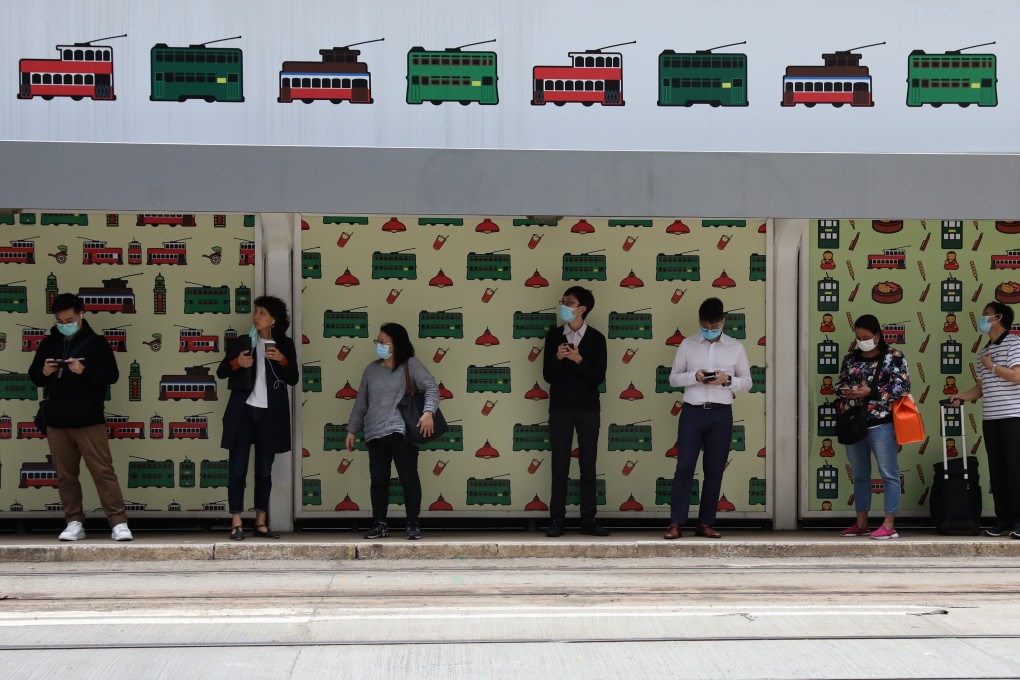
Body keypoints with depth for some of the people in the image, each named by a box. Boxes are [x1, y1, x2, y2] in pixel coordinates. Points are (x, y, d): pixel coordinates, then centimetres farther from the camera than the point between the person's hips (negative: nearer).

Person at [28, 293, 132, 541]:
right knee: (65, 475, 7)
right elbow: (33, 375, 15)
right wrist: (43, 372, -8)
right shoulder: (48, 343, 11)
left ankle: (119, 523, -8)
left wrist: (84, 370, -21)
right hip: (56, 422, 4)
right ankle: (74, 523, 15)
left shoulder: (96, 342, -1)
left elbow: (112, 374, -6)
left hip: (89, 421, -4)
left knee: (103, 471, -7)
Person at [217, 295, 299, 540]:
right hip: (243, 411, 0)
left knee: (264, 470, 6)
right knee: (238, 469, -5)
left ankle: (261, 524, 12)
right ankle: (236, 524, -3)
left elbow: (293, 379, 3)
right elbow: (221, 372, 8)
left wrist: (283, 360, -14)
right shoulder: (241, 342, 8)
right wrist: (236, 363, -12)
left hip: (270, 414, 0)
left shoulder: (285, 345, 7)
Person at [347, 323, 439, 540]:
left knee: (408, 478, -3)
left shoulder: (411, 365, 1)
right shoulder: (371, 369, 16)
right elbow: (361, 402, 21)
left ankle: (413, 524, 3)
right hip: (375, 434, 5)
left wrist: (428, 412, -25)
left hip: (402, 432, -5)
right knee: (378, 480, 4)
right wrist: (352, 429, 18)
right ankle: (380, 524, 12)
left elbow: (431, 388, -8)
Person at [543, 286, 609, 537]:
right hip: (560, 409, 0)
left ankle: (588, 520, 8)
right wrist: (558, 358, -21)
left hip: (588, 410, 0)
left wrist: (579, 360, -22)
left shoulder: (596, 338, -3)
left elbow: (598, 378, -8)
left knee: (588, 467, 3)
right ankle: (557, 520, 5)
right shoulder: (554, 336, 1)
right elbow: (548, 376, -3)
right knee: (560, 467, 1)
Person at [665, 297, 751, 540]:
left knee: (714, 470, 4)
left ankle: (705, 523, 12)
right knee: (684, 466, -5)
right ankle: (676, 524, -3)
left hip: (721, 414, 1)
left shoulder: (736, 347, 6)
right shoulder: (687, 344, 5)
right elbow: (673, 378, 6)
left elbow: (747, 382, 9)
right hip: (692, 412, -1)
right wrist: (694, 376, -13)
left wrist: (727, 380, -12)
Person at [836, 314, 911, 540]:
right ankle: (861, 524, 20)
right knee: (860, 475, 12)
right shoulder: (850, 358, 13)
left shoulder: (893, 356, -2)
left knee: (889, 473, -4)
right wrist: (844, 391, -5)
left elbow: (902, 386, -9)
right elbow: (839, 383, 20)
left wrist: (870, 392, -17)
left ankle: (889, 525, -3)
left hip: (881, 425, -6)